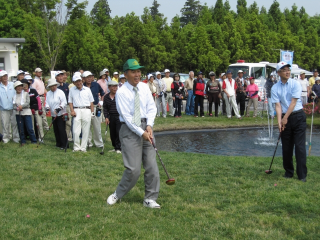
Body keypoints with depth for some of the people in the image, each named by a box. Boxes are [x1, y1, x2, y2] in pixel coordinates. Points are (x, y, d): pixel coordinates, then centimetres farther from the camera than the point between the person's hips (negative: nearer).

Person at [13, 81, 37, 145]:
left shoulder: (26, 94, 1)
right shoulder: (14, 95, 4)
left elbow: (28, 103, -7)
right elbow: (13, 105, 1)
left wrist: (22, 106, -21)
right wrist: (17, 108, -18)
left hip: (26, 112, -2)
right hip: (18, 113, 2)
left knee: (29, 128, -4)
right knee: (20, 129, 5)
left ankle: (34, 141, 6)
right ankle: (22, 141, 17)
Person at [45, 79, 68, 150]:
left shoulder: (60, 92, -6)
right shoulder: (48, 93, 12)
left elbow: (64, 102, -10)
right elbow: (47, 102, 8)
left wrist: (59, 108, -24)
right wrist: (47, 107, -13)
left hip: (61, 114, -6)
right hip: (53, 115, 6)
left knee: (61, 129, -10)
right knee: (56, 130, 10)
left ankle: (64, 144, -6)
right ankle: (58, 143, 20)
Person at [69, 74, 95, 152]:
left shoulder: (87, 89, 11)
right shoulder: (72, 90, 11)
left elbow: (91, 102, 14)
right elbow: (70, 102, 12)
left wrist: (92, 112, 7)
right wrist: (72, 111, -2)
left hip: (86, 110, 1)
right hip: (77, 110, -1)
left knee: (86, 131, 1)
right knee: (76, 131, -7)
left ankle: (83, 147, 8)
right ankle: (76, 147, 4)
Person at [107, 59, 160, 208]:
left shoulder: (144, 88, 6)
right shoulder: (121, 92, -8)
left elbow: (151, 108, 6)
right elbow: (126, 117, -11)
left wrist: (149, 126, -10)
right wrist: (141, 133, -15)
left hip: (146, 128, 5)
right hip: (130, 130, -5)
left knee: (152, 166, 3)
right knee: (134, 169, -8)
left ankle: (150, 199, 14)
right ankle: (117, 195, 14)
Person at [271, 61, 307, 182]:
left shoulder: (295, 84, -5)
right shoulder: (275, 88, 1)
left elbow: (293, 102, -9)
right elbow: (278, 105, -5)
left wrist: (285, 118, -13)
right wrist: (279, 121, -17)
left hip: (298, 116, -2)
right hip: (284, 118, 2)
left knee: (300, 146, -6)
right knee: (286, 147, 7)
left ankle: (302, 174, -3)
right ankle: (289, 172, 20)